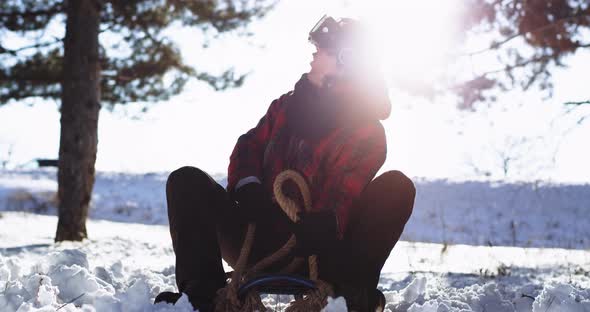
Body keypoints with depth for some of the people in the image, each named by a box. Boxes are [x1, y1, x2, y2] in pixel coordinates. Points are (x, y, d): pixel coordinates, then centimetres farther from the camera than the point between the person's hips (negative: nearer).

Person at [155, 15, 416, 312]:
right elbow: (249, 147, 9)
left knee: (398, 185, -22)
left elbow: (344, 197, -17)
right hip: (259, 245, 4)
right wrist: (247, 186, -13)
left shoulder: (370, 133, -5)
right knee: (186, 181, -14)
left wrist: (326, 223, -39)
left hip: (317, 250, -4)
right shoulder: (288, 104, 12)